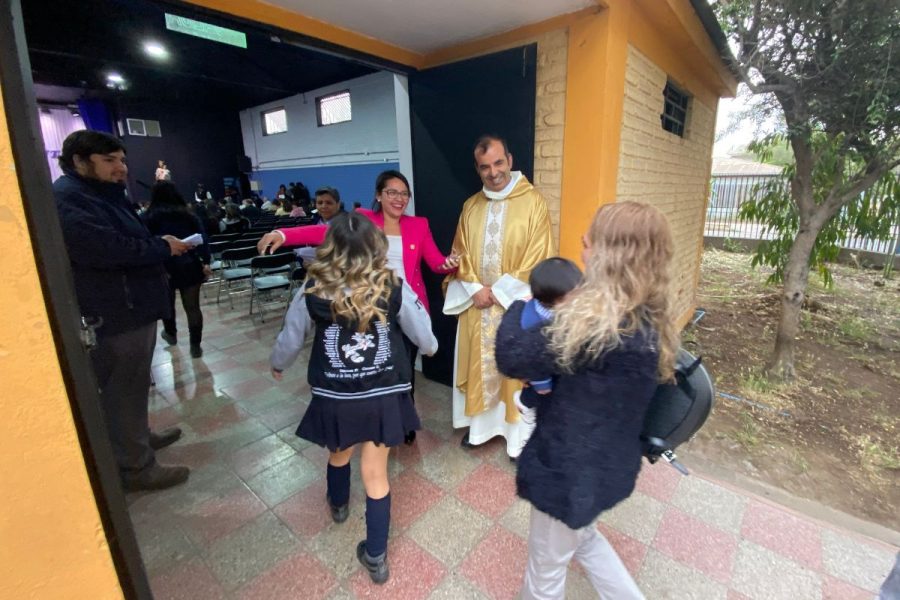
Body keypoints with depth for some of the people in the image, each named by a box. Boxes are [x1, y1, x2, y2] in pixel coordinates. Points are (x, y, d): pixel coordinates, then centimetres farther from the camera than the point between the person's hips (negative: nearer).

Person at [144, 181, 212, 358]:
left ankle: (171, 334, 42)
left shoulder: (150, 217, 4)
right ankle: (195, 346, 2)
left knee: (167, 303, 22)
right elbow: (202, 238, -1)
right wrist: (206, 262, -5)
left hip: (164, 268, -1)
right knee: (192, 306, 2)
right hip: (189, 266, 1)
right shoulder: (188, 215, 10)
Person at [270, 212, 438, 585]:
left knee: (339, 454, 30)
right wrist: (430, 349, 21)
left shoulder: (314, 291, -13)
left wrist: (277, 365, 23)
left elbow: (290, 339, 1)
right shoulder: (393, 287, -13)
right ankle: (376, 556, 30)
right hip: (383, 396, -1)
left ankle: (338, 504, 60)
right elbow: (424, 336, -3)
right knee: (376, 473, 14)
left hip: (334, 398, 1)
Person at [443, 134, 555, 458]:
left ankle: (517, 432, 24)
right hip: (477, 304, 4)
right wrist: (475, 288, -9)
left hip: (515, 305, -4)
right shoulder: (471, 206, 8)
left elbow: (537, 257, -11)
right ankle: (479, 424, 32)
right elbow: (461, 254, 7)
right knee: (478, 365, 13)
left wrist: (499, 291, -13)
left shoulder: (533, 201, -6)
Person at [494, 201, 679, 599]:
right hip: (604, 460, 8)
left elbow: (512, 358, -25)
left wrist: (520, 305, -9)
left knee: (546, 567, 21)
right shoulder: (647, 320, -4)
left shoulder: (598, 324, -33)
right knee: (582, 538, 35)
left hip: (571, 467, -8)